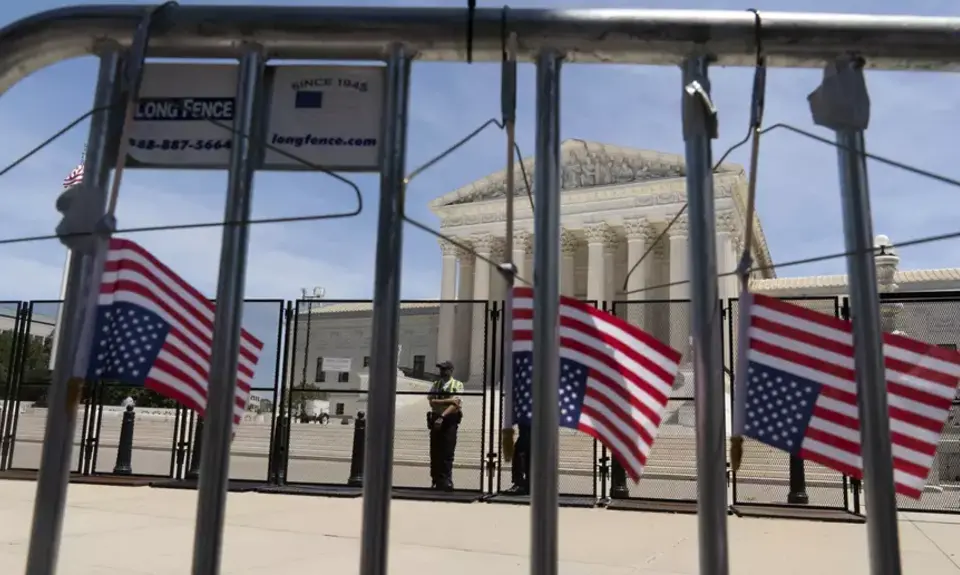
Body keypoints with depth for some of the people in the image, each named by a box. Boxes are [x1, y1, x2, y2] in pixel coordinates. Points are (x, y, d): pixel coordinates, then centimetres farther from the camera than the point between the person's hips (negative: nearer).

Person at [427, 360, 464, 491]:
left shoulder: (457, 384, 1)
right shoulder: (435, 384, 12)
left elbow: (455, 404, -11)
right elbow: (432, 402, -2)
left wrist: (442, 417, -21)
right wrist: (448, 400, -14)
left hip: (450, 420, -4)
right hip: (436, 419, 4)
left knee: (448, 453, -5)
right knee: (435, 452, 5)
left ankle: (446, 481, 0)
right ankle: (437, 481, 13)